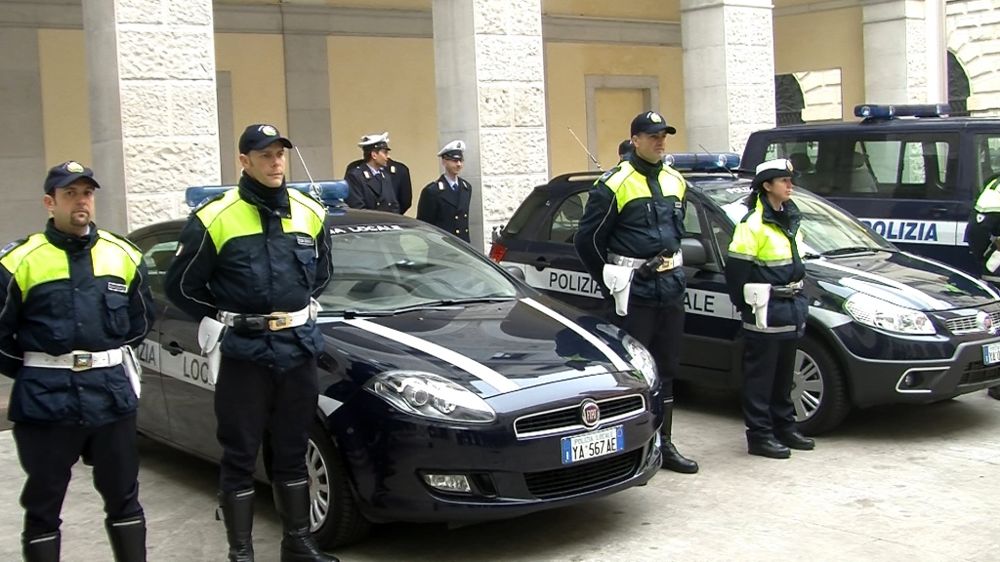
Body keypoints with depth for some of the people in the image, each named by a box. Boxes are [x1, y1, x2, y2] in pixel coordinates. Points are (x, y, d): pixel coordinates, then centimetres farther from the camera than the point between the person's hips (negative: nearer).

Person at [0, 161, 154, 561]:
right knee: (43, 502, 8)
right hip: (45, 400, -3)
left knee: (122, 495, 14)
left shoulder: (123, 255, 7)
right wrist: (33, 373, 3)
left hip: (112, 393, 3)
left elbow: (141, 319, 18)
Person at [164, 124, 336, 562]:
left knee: (292, 453, 15)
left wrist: (302, 310, 12)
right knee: (240, 458, 4)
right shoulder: (216, 218, -9)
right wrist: (224, 320, -1)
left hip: (299, 350, 4)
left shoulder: (309, 212, 6)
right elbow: (180, 285, -1)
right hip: (244, 355, -4)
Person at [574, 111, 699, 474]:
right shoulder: (615, 185, -10)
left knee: (666, 369, 12)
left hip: (670, 290, 7)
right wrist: (611, 284, -1)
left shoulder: (675, 182, 12)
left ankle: (663, 444, 21)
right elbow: (587, 240, -7)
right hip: (633, 293, -7)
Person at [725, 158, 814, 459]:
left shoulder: (790, 219, 13)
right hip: (765, 311, -9)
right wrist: (746, 305, -11)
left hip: (790, 307, 9)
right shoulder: (753, 224, -14)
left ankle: (784, 428, 27)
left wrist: (798, 301, 17)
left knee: (784, 374, 17)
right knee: (761, 375, -1)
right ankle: (759, 435, 4)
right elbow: (736, 269, -15)